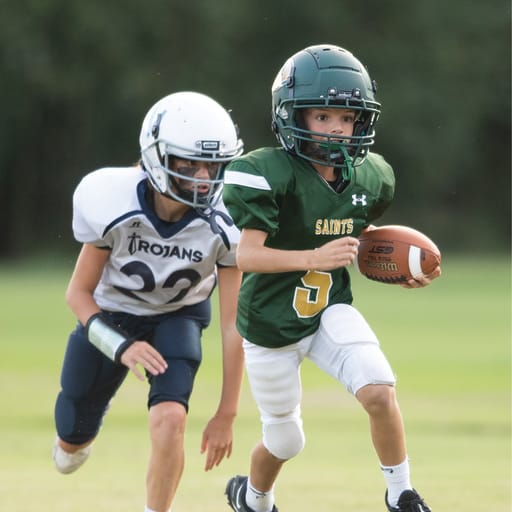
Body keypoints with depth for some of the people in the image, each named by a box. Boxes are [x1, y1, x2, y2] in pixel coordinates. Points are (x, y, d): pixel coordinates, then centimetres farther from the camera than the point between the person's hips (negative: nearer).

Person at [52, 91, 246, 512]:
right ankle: (78, 434, 52)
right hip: (109, 315, 0)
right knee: (73, 443, 13)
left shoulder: (225, 224, -29)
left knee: (170, 419, -27)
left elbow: (233, 325, -20)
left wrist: (226, 414, -17)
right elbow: (78, 292, -17)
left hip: (178, 316, 0)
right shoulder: (112, 203, -32)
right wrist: (121, 347, -34)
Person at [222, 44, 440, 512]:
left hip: (331, 312, 3)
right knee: (285, 441, 11)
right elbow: (244, 254, -30)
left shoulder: (369, 178, -4)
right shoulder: (267, 174, -23)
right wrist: (315, 257, -42)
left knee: (379, 391, -22)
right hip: (271, 324, -3)